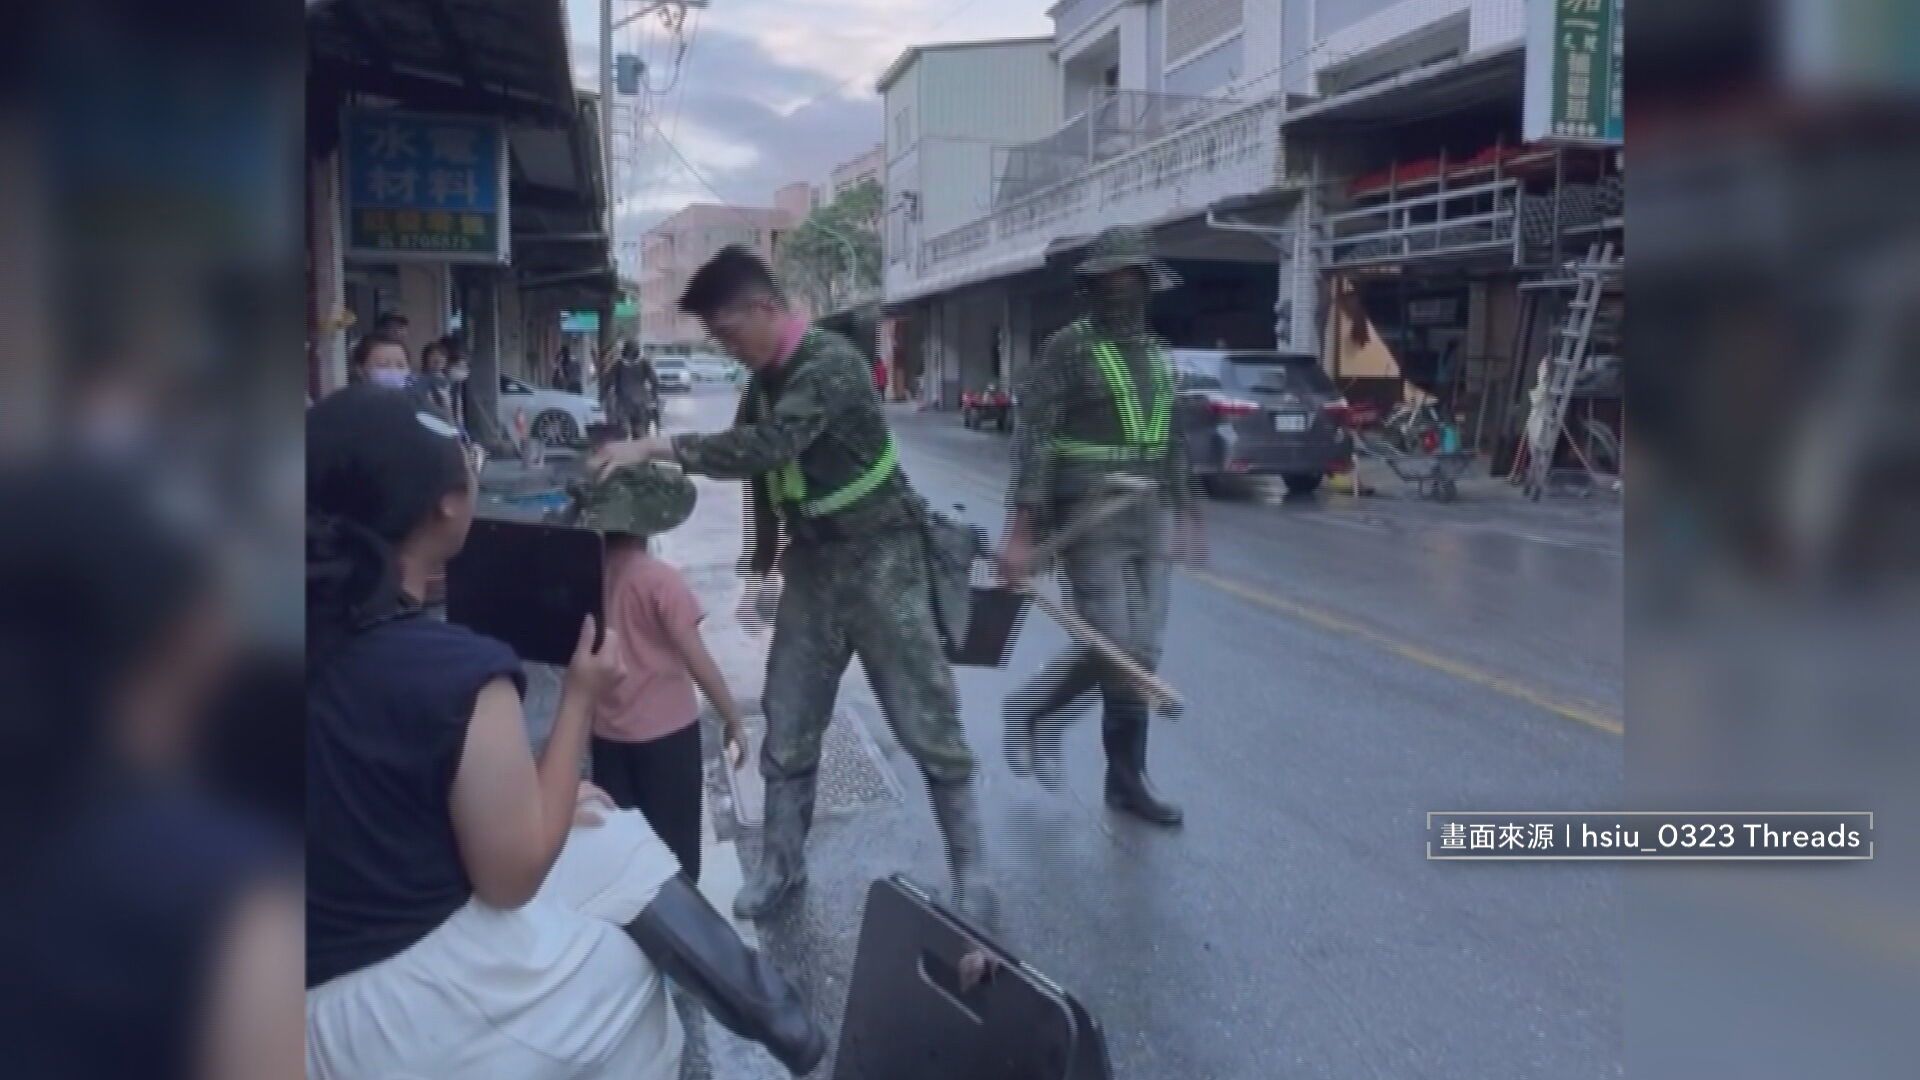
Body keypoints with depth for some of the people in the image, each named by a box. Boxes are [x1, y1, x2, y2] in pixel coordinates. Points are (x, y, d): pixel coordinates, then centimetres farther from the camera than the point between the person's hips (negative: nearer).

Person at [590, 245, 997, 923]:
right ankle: (779, 866, 23)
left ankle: (969, 871, 13)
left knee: (927, 724, 0)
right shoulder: (765, 382, 6)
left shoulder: (830, 364, -20)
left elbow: (766, 448, -32)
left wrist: (656, 448, -31)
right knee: (787, 726, 9)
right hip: (812, 565, 7)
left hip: (878, 562, -7)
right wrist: (763, 553, 16)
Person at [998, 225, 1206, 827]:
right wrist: (1021, 531, -19)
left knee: (1139, 651, 6)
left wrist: (1184, 512, 18)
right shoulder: (1071, 347, -7)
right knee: (1115, 646, -8)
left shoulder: (1157, 355, 13)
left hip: (1148, 519, 7)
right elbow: (1032, 437, -12)